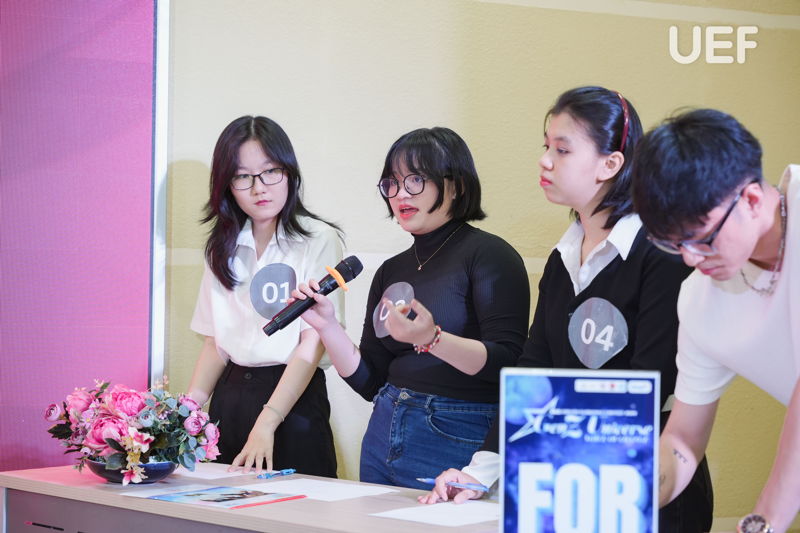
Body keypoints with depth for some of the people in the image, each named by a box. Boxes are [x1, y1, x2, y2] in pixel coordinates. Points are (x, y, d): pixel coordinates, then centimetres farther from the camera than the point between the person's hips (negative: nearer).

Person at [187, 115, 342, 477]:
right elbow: (216, 343, 12)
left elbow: (312, 344, -13)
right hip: (230, 399, 5)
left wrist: (266, 423, -21)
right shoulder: (223, 247, 12)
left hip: (294, 400, -5)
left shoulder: (318, 240, -6)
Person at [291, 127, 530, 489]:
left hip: (458, 440, -6)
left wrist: (432, 339, -30)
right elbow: (370, 382, 12)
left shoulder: (489, 255, -7)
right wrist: (326, 327, -1)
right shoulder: (391, 272, 13)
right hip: (384, 438, 7)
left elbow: (507, 363, -17)